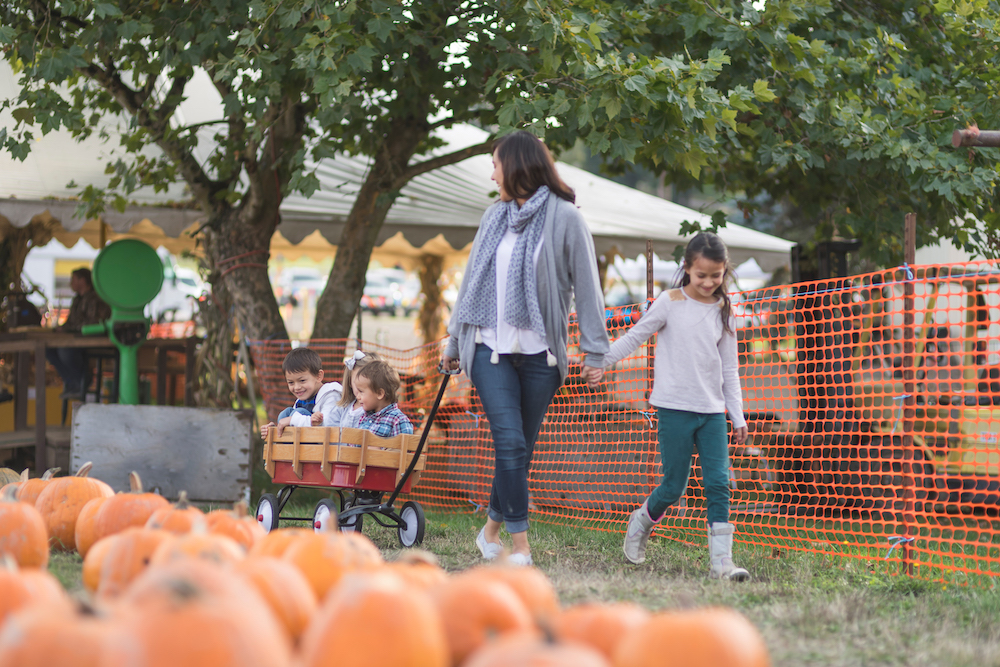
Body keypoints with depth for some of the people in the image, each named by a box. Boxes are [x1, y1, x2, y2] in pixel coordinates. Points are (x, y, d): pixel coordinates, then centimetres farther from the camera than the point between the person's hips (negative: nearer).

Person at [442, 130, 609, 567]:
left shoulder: (564, 218, -2)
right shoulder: (495, 217, 12)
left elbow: (586, 286, -3)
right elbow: (473, 280, 20)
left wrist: (594, 351, -8)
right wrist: (454, 340, 22)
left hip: (540, 352, -2)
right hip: (491, 348, 2)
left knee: (521, 449, 6)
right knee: (509, 442, -12)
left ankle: (492, 529, 25)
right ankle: (520, 547, -11)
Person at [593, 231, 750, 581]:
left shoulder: (723, 312, 8)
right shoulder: (670, 303, -3)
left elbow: (729, 369, 13)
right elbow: (635, 336, 4)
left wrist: (738, 416, 11)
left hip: (712, 411, 3)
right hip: (675, 408, -3)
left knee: (718, 483, -7)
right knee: (675, 485, -1)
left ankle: (721, 561, -7)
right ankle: (642, 521, 29)